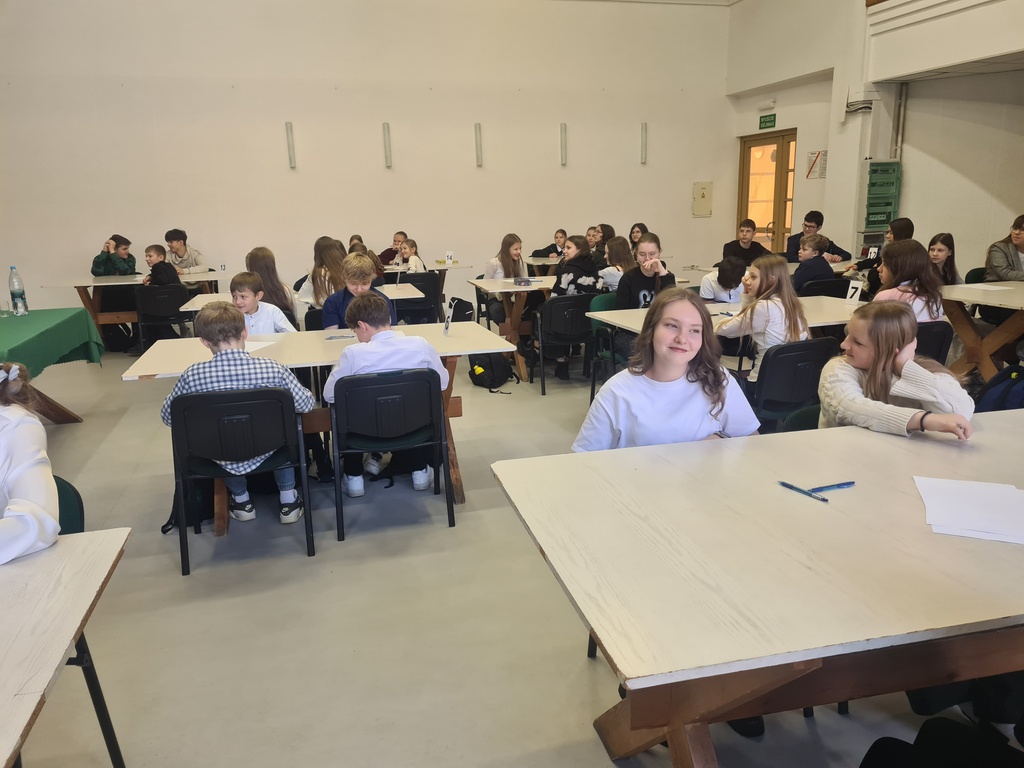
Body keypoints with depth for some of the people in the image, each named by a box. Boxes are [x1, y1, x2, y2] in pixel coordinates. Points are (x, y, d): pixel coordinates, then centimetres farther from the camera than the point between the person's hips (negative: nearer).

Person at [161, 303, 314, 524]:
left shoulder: (192, 376, -20)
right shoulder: (274, 369, -22)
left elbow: (167, 417, -4)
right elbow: (306, 405, -7)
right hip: (267, 451, 0)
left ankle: (241, 500, 43)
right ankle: (288, 501, 33)